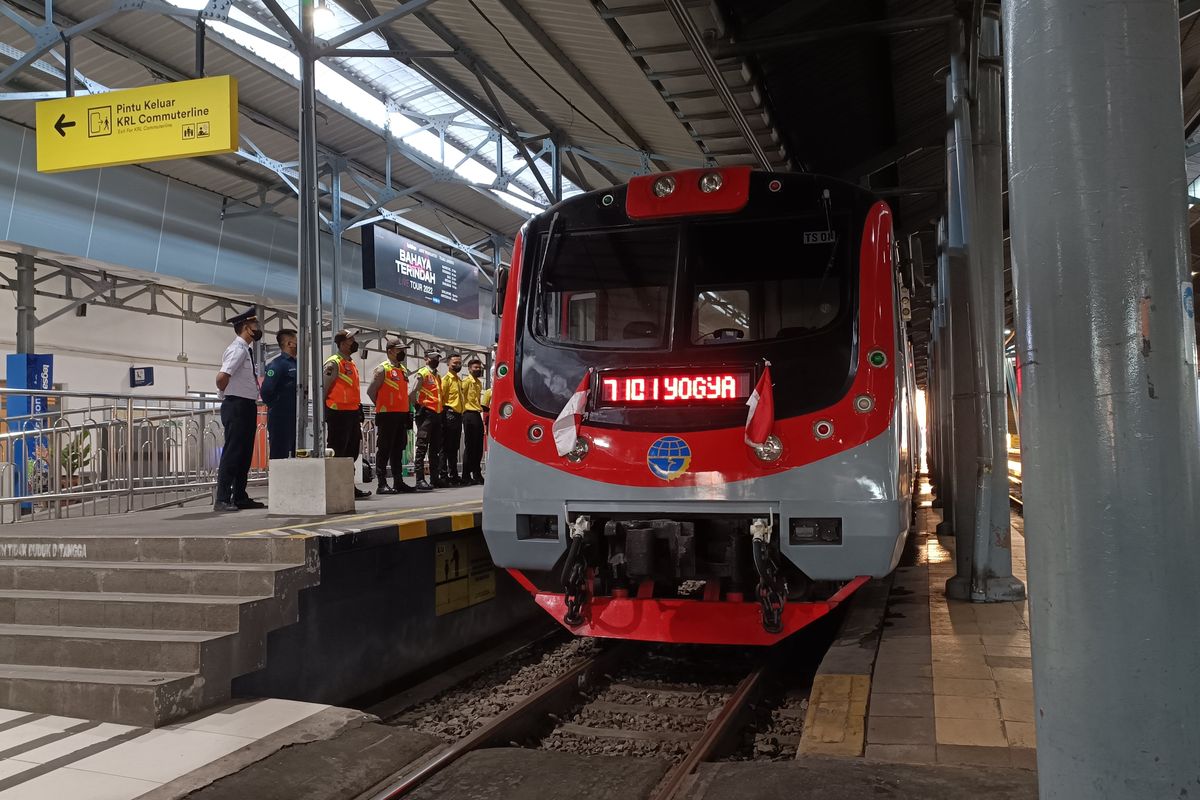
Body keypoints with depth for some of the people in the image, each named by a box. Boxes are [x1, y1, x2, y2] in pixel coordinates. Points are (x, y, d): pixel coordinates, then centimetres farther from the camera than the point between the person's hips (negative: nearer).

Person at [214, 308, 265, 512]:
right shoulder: (238, 349, -14)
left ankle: (240, 497, 21)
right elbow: (222, 377, -25)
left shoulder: (246, 350, 16)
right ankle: (222, 499, -5)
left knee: (245, 453, 13)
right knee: (232, 453, -8)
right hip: (237, 406, -10)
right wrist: (226, 394, -9)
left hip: (247, 407, 10)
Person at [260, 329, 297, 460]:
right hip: (281, 419, -8)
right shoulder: (278, 364, -11)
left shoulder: (296, 364, 14)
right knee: (279, 455, -4)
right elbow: (266, 390, -19)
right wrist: (274, 406, -6)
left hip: (296, 418, 8)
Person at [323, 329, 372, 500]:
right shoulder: (333, 363, -9)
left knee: (352, 450, 12)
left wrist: (359, 411, 21)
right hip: (338, 413, -9)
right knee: (337, 453, -5)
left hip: (352, 413, 9)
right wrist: (324, 414, -16)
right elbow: (323, 389, -13)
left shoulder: (351, 364, 19)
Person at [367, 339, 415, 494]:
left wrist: (406, 411, 16)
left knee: (398, 449, 11)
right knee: (384, 450, -6)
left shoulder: (403, 370, 17)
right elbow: (371, 391, -7)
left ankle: (398, 482, 16)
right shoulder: (382, 369, -7)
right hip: (387, 415, -8)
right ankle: (382, 484, -5)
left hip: (401, 414, 8)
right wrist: (382, 406, 1)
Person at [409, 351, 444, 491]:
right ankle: (420, 480, -12)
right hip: (426, 413, -9)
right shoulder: (422, 373, -5)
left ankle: (435, 478, 16)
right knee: (422, 447, -9)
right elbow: (412, 392, -12)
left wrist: (441, 411, 16)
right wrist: (419, 406, -5)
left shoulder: (437, 376, 21)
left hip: (437, 414, 9)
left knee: (435, 448, 10)